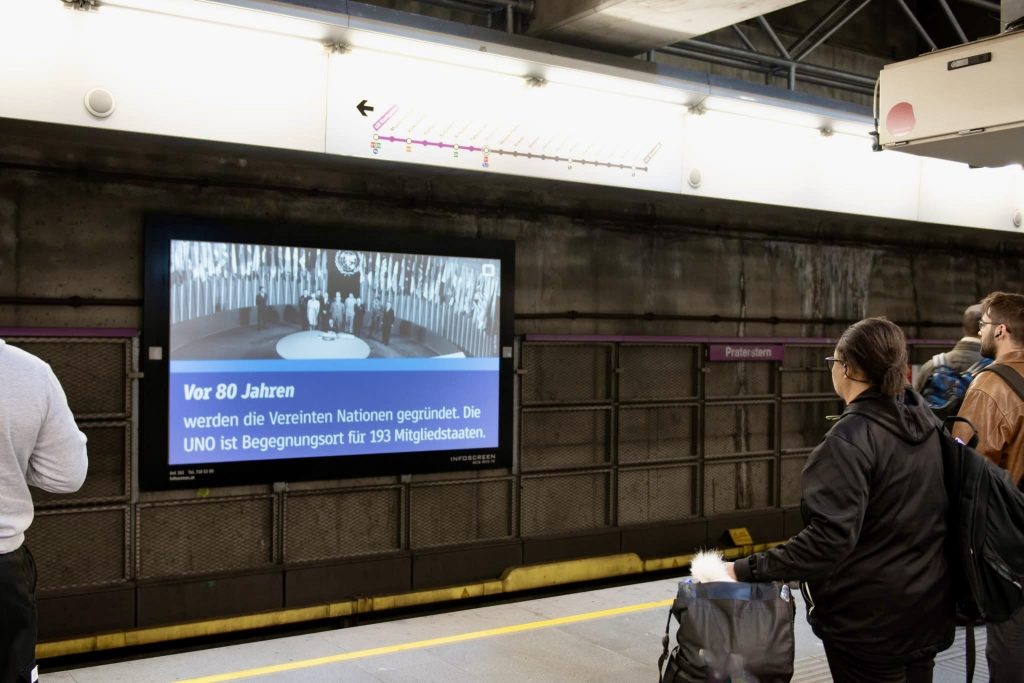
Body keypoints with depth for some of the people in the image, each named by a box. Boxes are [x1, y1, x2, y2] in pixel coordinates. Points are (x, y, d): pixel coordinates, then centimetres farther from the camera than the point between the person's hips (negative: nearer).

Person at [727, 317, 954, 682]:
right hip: (927, 605, 8)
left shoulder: (850, 439, -24)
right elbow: (920, 513, 10)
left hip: (869, 617, -7)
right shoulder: (924, 418, 1)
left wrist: (748, 570, -28)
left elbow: (829, 538, -30)